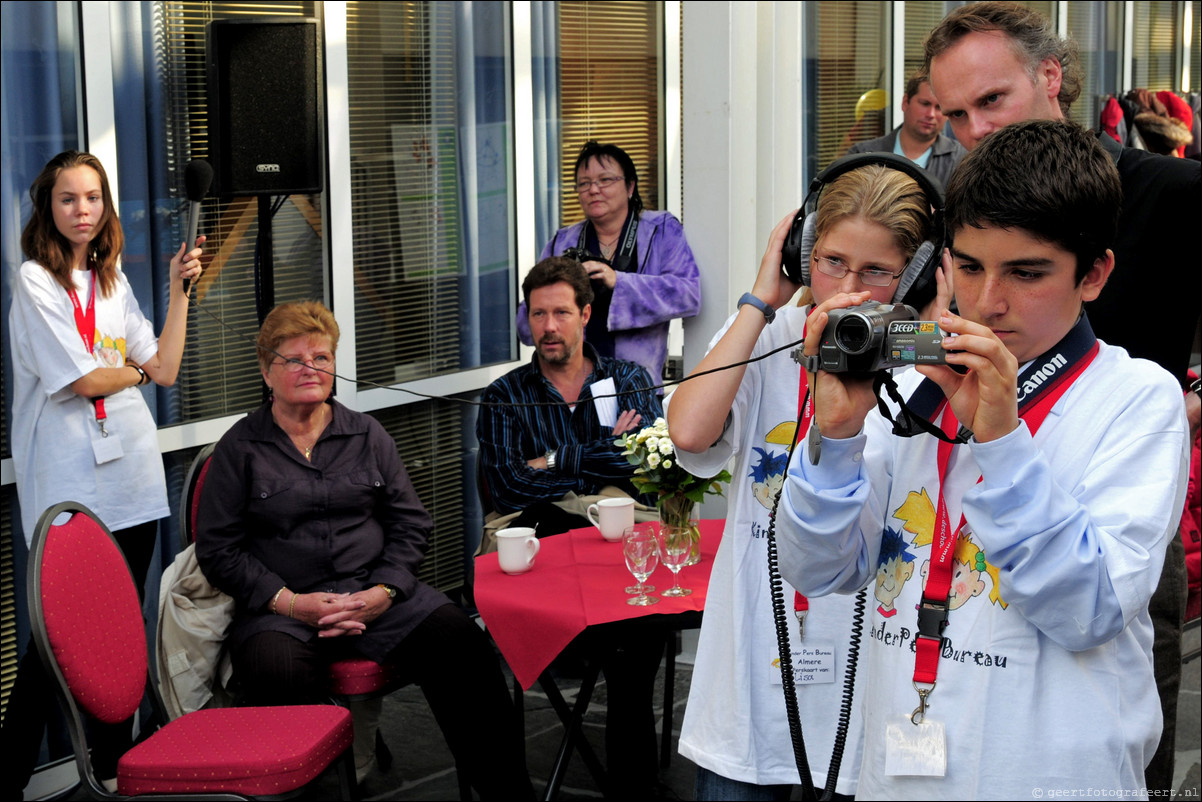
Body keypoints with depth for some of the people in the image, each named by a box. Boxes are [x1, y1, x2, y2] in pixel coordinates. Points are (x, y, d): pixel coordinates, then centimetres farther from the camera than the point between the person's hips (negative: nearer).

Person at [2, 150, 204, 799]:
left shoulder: (112, 282, 15)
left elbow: (165, 370, 8)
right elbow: (83, 380, -12)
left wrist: (178, 289, 2)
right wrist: (135, 370, 6)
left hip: (131, 474, 6)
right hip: (69, 484, -6)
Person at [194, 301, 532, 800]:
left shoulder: (366, 435, 16)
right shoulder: (240, 449, 8)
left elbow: (410, 524, 13)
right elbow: (217, 550, 3)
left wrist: (382, 593, -5)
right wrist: (287, 601, -11)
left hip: (375, 595, 2)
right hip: (282, 605, -2)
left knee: (462, 648, -24)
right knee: (276, 674, -37)